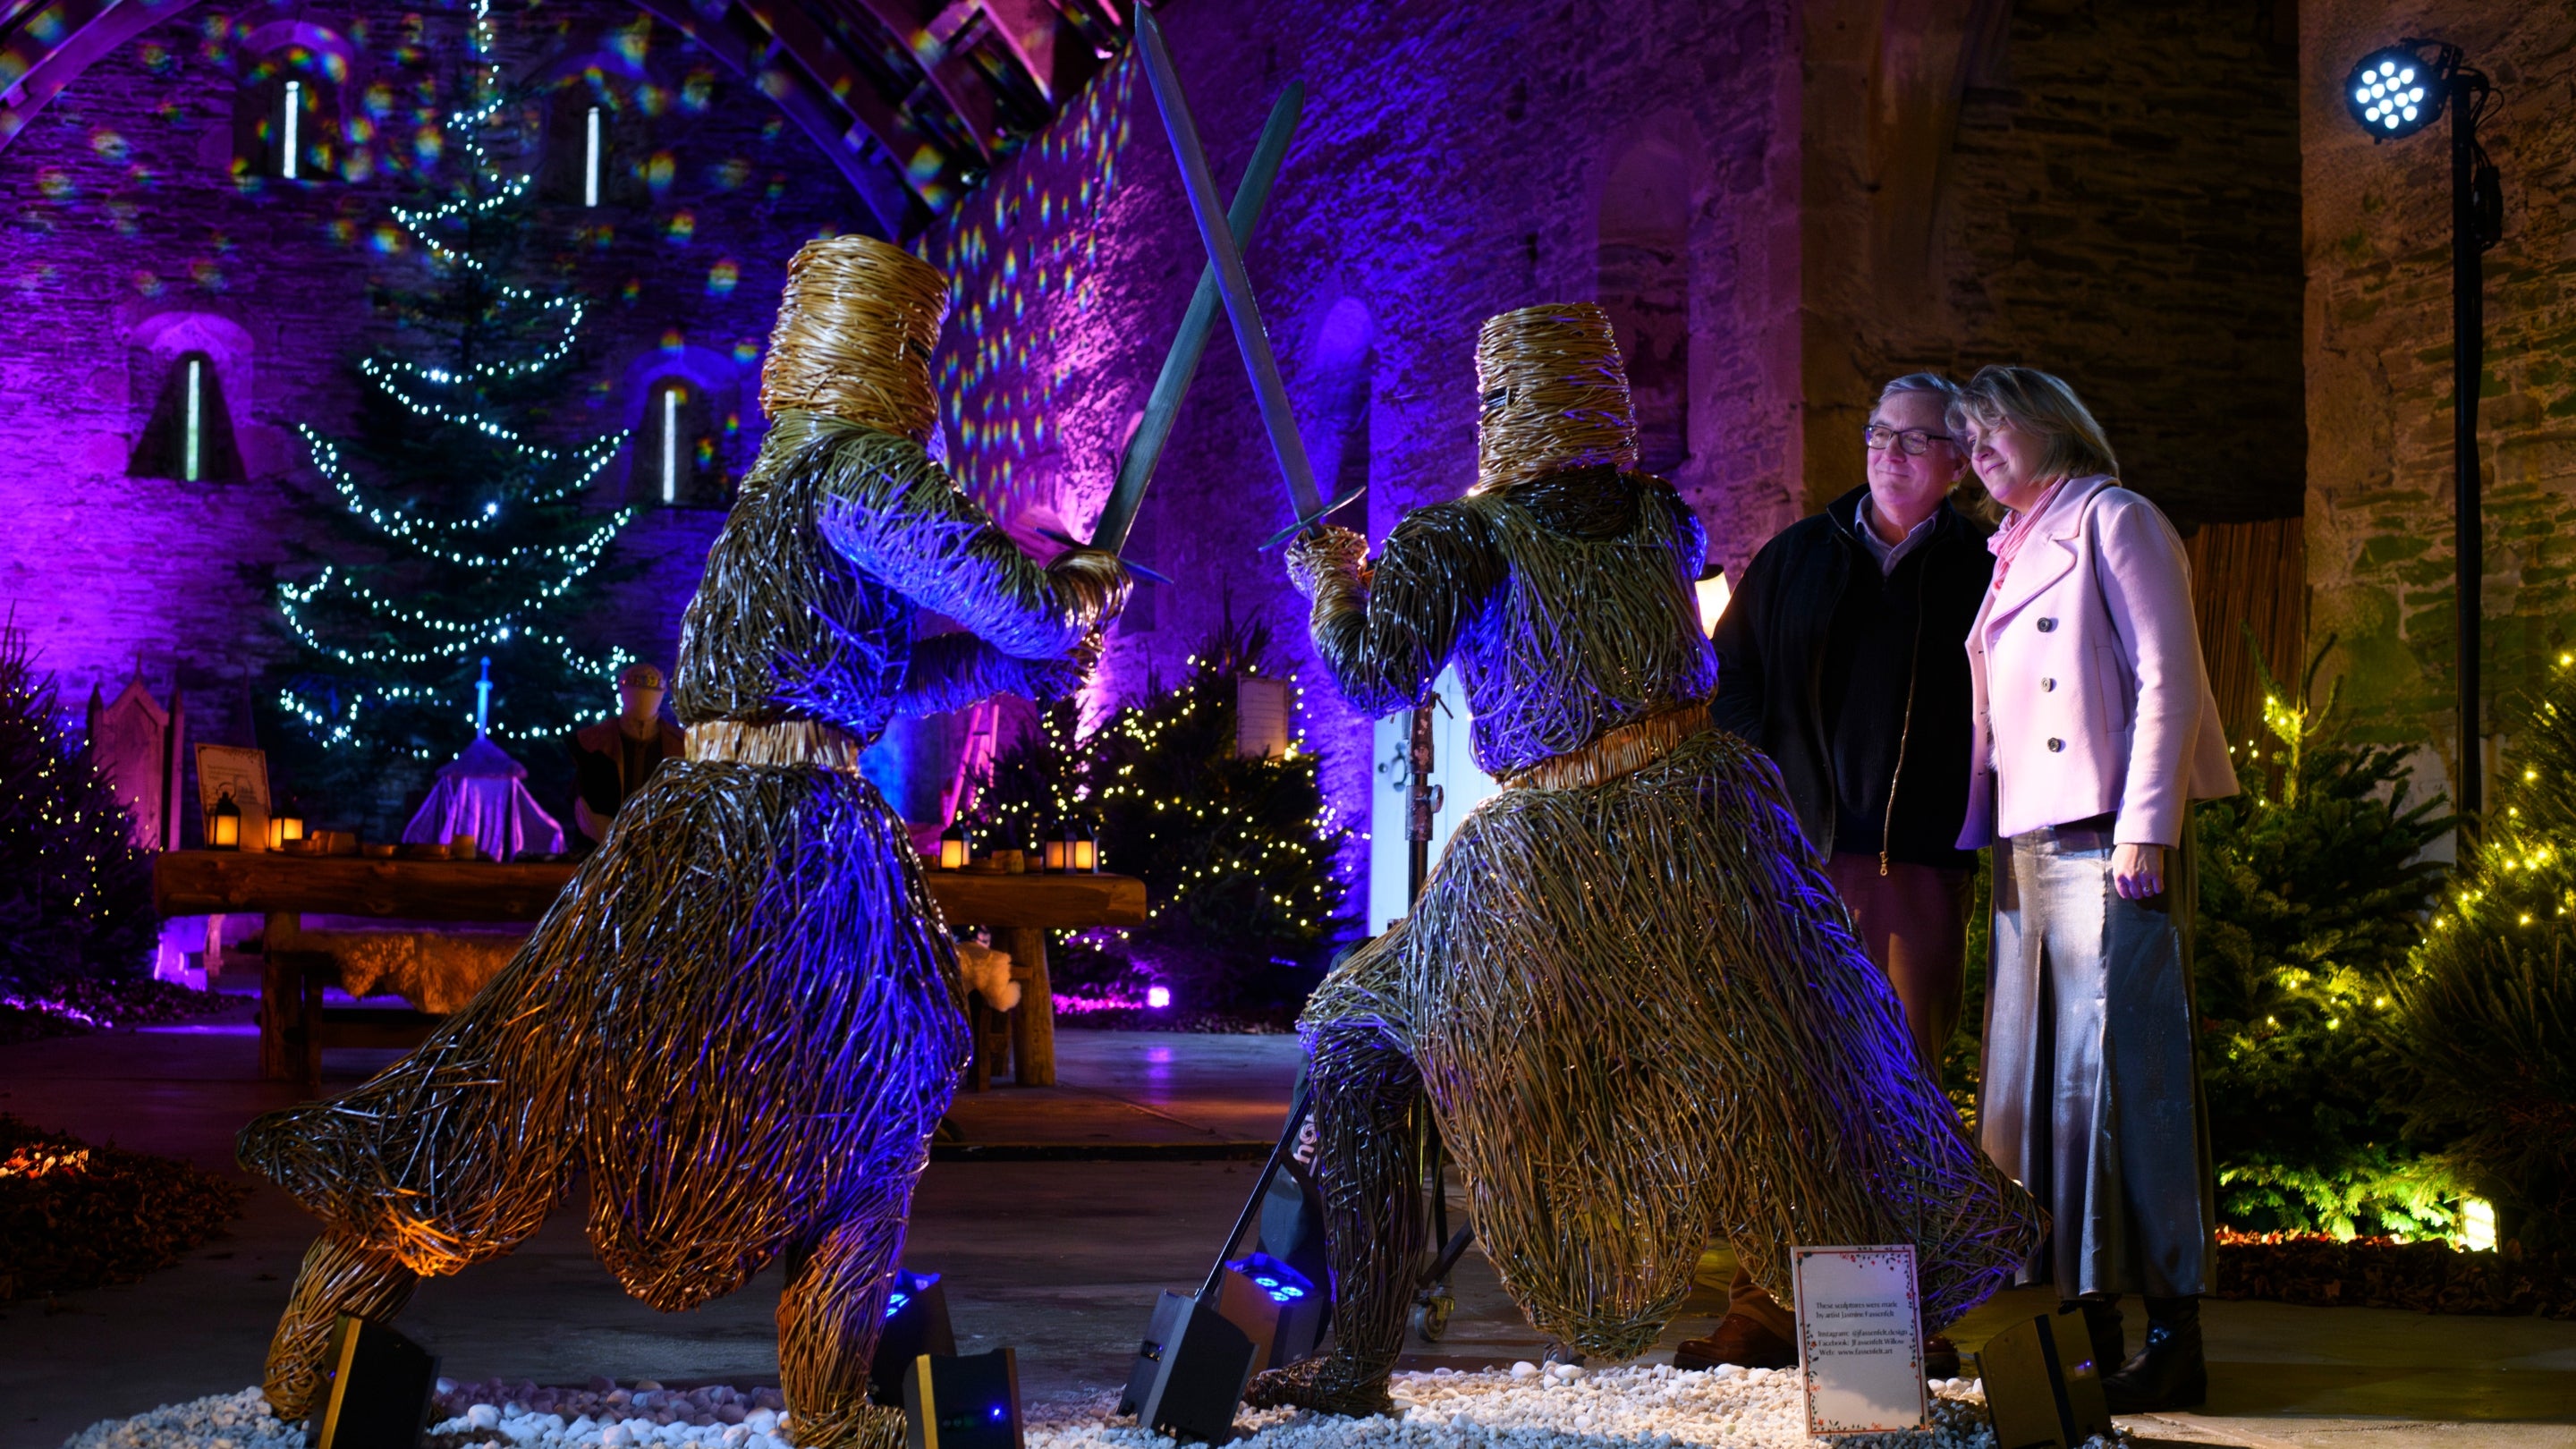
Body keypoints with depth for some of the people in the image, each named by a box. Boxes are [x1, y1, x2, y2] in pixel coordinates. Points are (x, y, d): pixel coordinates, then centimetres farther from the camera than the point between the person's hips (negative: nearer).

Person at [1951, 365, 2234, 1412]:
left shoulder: (2114, 520, 0)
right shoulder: (2010, 552, 21)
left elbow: (2168, 678, -9)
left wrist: (2146, 827, -16)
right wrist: (1971, 836, 13)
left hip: (2110, 836, -8)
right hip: (2028, 845, 8)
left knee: (2125, 1073, -8)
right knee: (2035, 1079, 5)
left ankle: (2173, 1339, -4)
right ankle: (2084, 1330, 11)